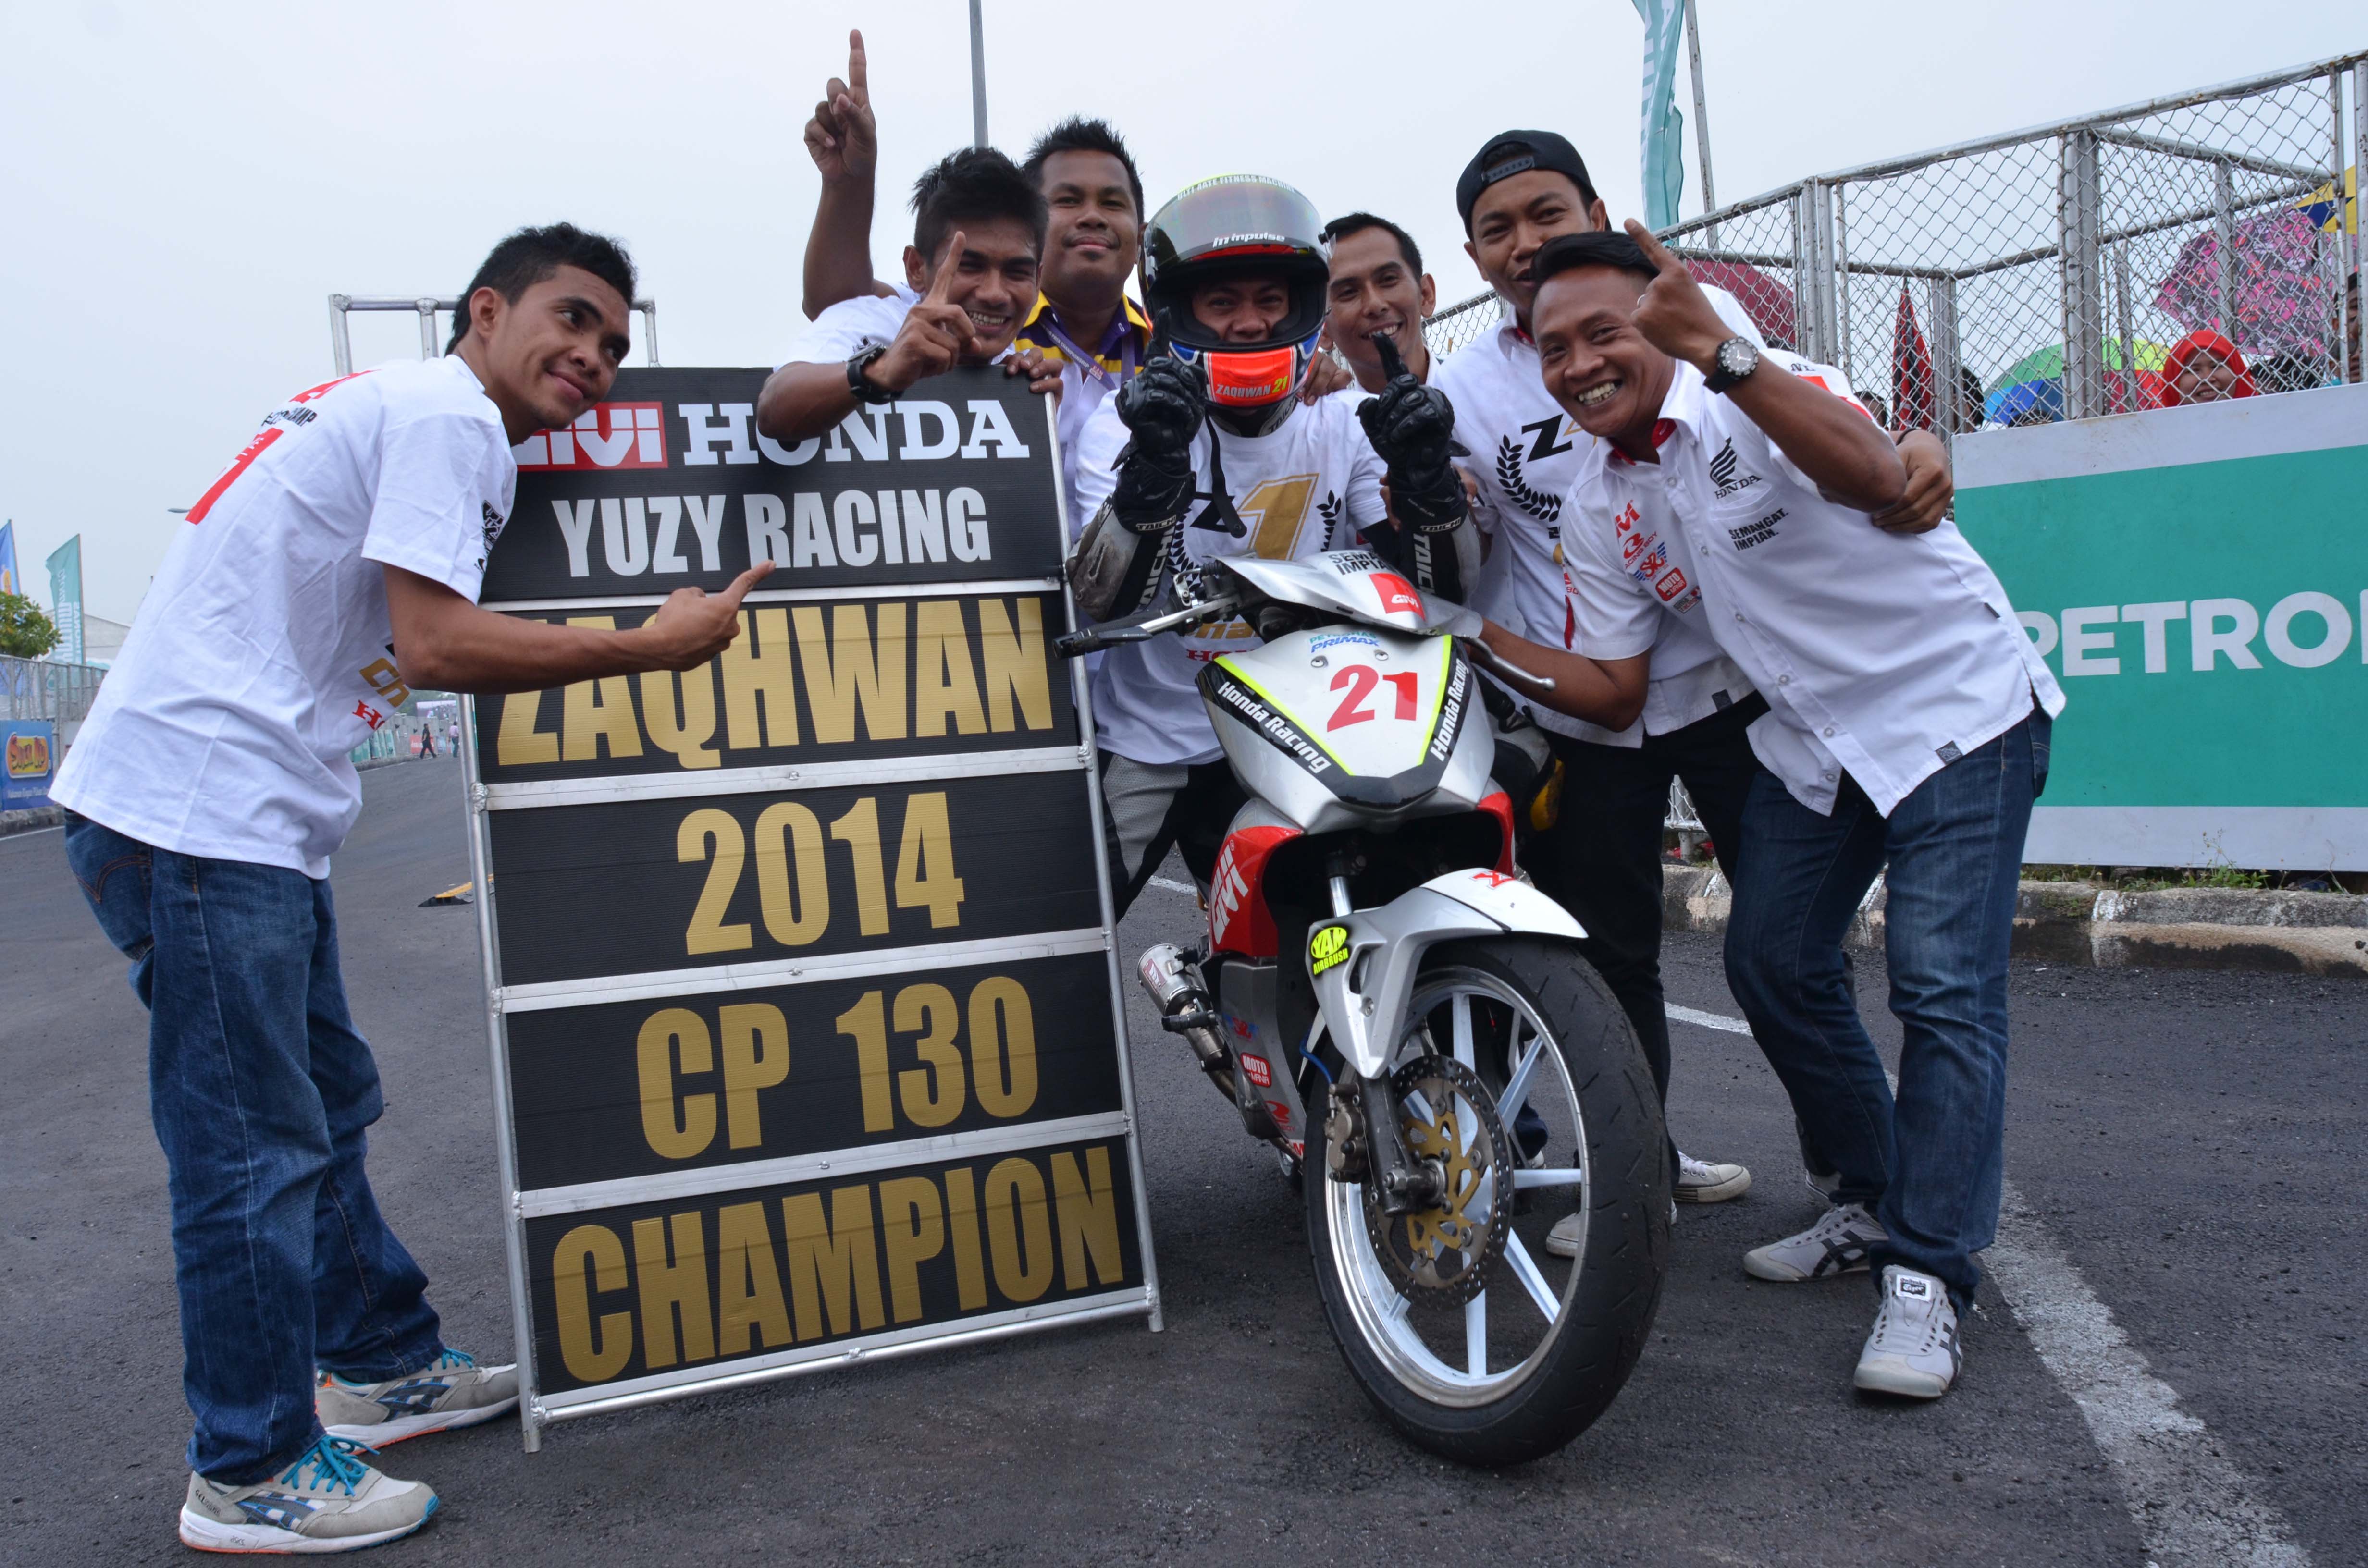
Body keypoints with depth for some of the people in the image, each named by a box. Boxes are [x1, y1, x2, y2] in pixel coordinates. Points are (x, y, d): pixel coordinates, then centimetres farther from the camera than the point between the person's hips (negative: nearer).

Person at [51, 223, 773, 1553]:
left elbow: (404, 635, 18)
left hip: (245, 818, 11)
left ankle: (383, 1368, 32)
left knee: (327, 1104, 18)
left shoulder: (388, 408, 21)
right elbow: (436, 644, -21)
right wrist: (649, 647, -14)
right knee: (257, 1148, -2)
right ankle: (252, 1478, 11)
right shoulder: (448, 414, -11)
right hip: (203, 816, -11)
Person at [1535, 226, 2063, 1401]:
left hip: (1956, 707, -7)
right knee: (1771, 966, 5)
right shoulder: (1598, 513, 1)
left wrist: (1719, 350, -52)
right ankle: (1879, 1203, 24)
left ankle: (1928, 1270, -4)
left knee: (1943, 988, -13)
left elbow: (1878, 479, -41)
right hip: (1811, 741, 7)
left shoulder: (1763, 395, -19)